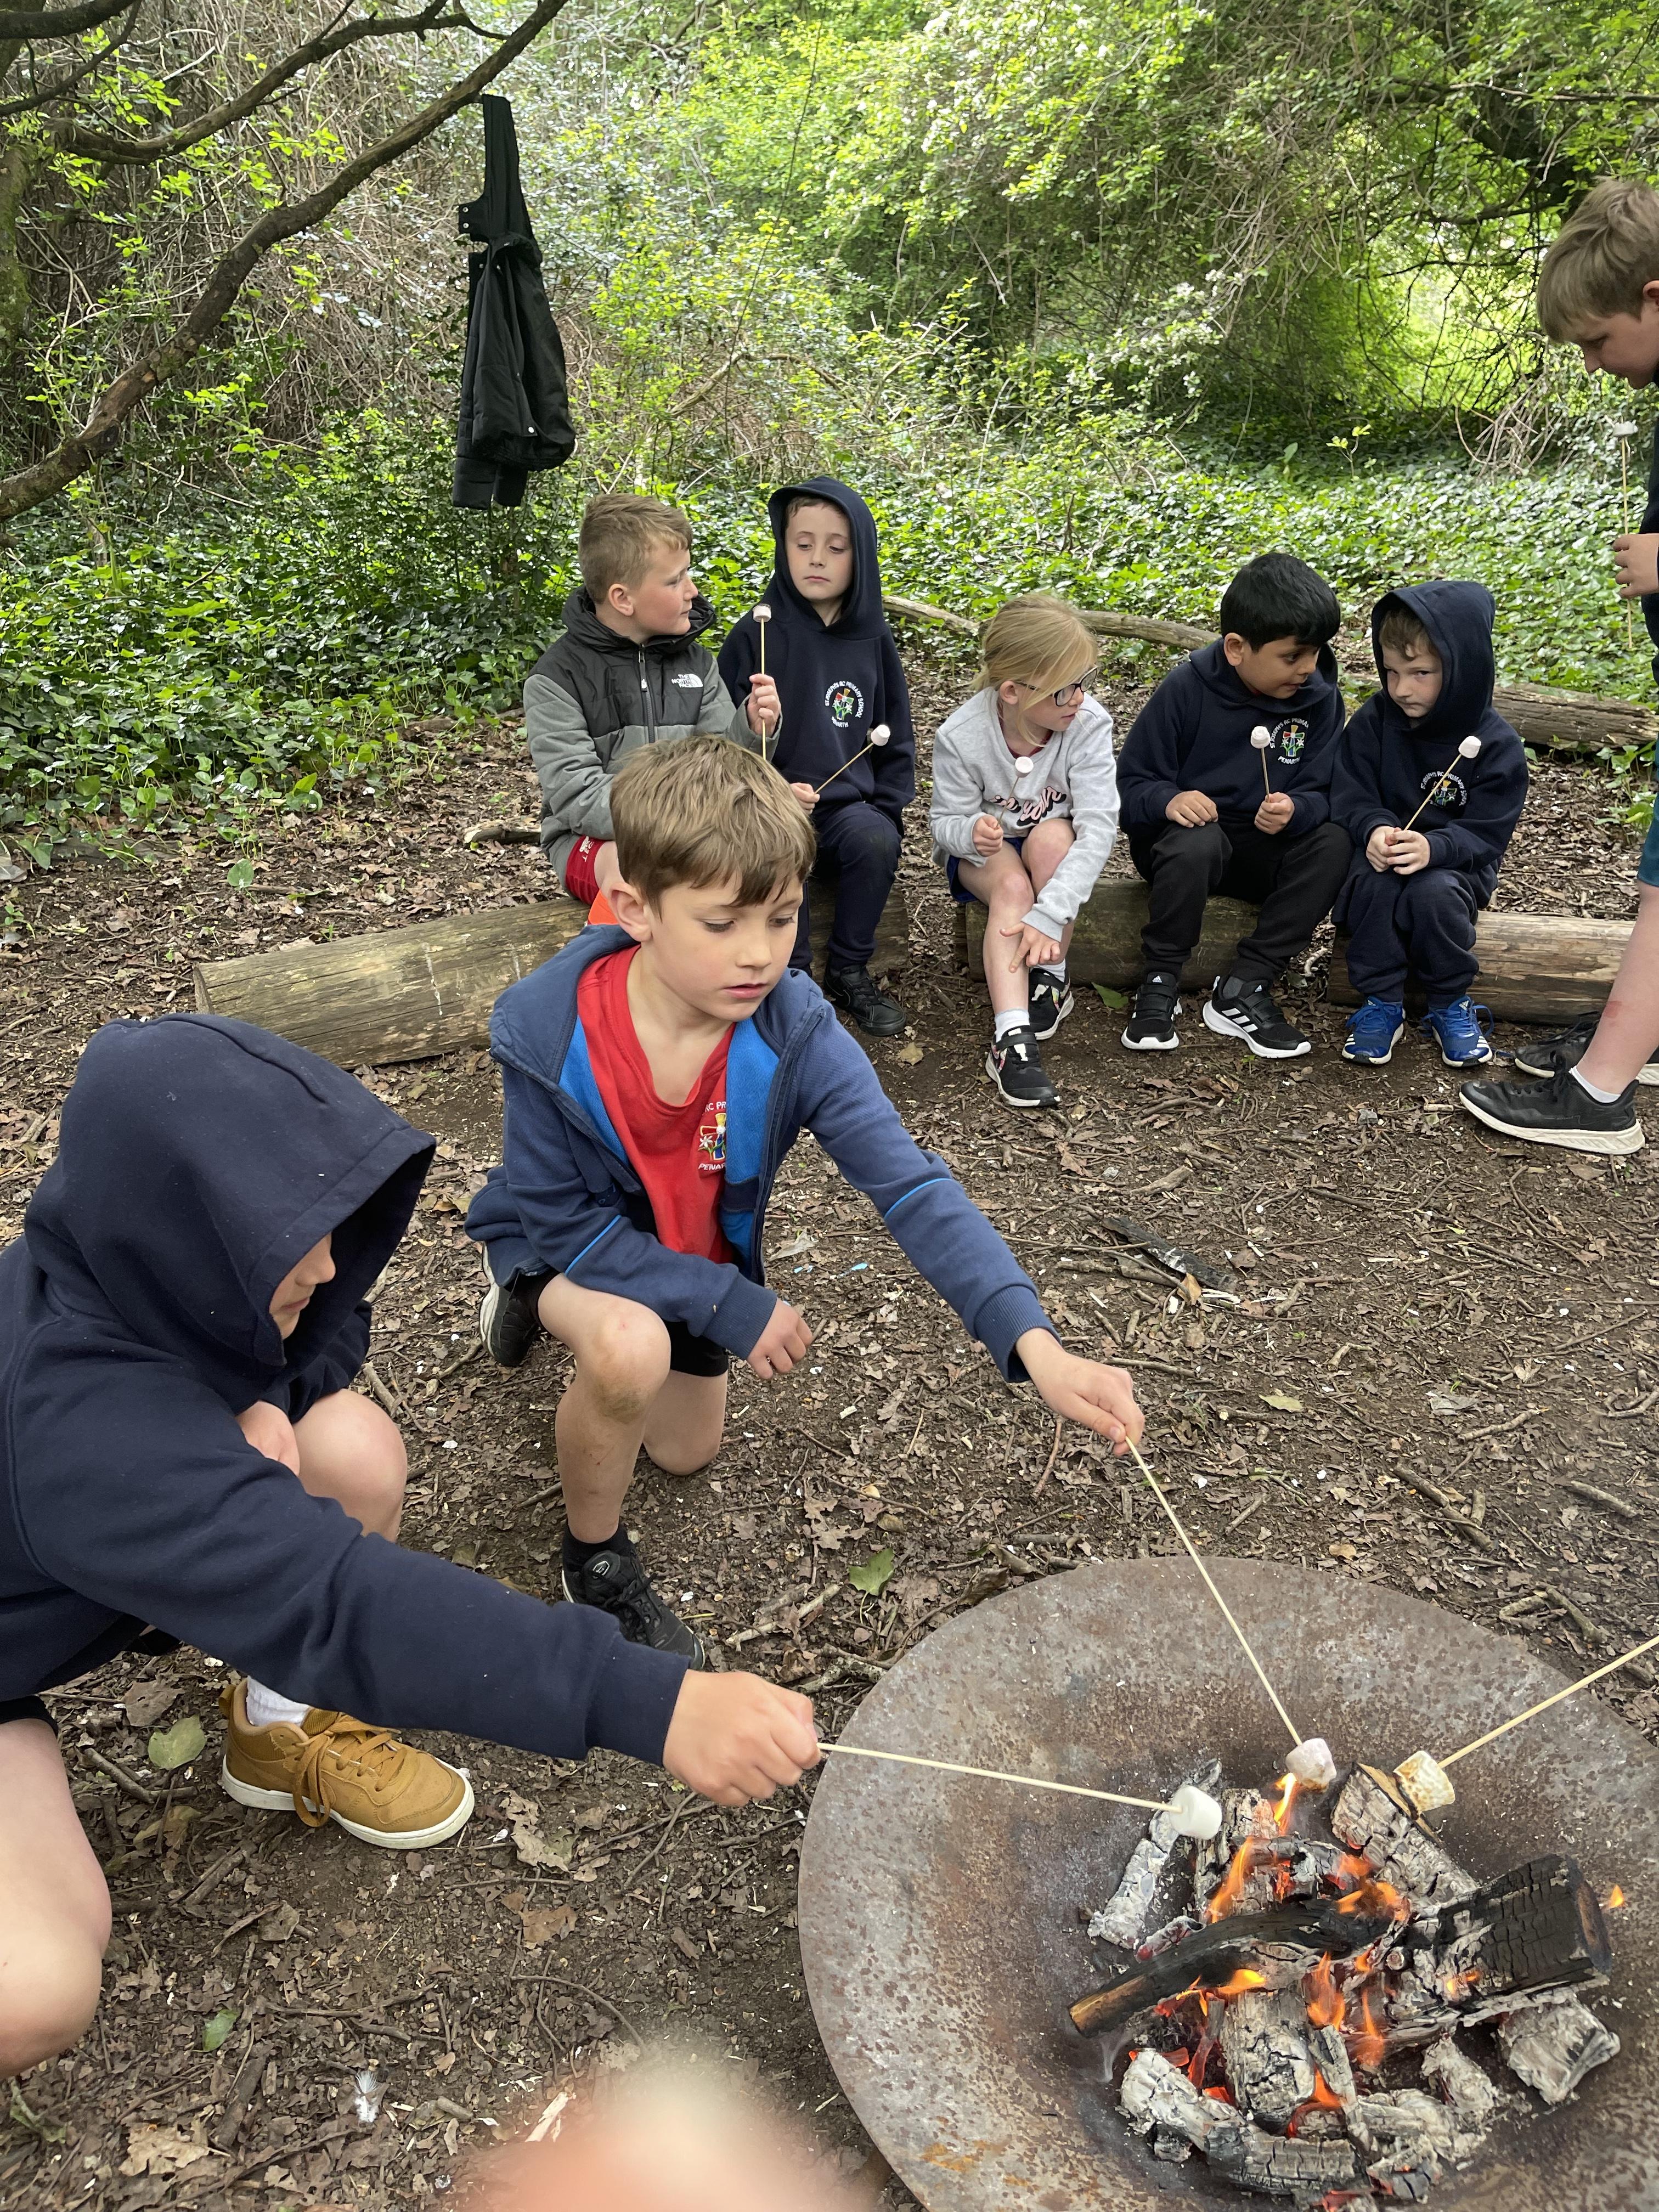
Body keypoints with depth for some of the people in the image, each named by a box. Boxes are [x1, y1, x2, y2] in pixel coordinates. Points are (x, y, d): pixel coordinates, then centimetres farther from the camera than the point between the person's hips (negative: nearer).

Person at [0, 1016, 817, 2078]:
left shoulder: (142, 1263, -19)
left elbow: (333, 1318, 1)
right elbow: (337, 1603, -51)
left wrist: (269, 1399, -22)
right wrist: (652, 1705, -57)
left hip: (94, 1578, 7)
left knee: (355, 1450, -18)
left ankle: (281, 1727, 7)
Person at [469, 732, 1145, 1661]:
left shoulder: (796, 1033, -31)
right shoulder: (547, 1034, -35)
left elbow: (912, 1184, -38)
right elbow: (564, 1219, -25)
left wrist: (1034, 1342, -51)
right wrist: (732, 1306, -29)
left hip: (698, 1255, 4)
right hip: (567, 1242, -3)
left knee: (688, 1452, 21)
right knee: (634, 1348, -37)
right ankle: (596, 1559, -4)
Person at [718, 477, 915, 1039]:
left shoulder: (873, 640, 7)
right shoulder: (756, 634, -2)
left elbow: (896, 736, 14)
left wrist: (885, 810, 0)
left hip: (849, 801, 3)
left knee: (878, 842, -28)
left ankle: (849, 971, -6)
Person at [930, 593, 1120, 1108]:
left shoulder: (1089, 723, -25)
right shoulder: (961, 737, -25)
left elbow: (1099, 827, -31)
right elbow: (947, 822, -12)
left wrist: (1049, 913, -42)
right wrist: (972, 833, -40)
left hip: (1057, 845, 1)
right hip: (981, 852, -1)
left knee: (1051, 836, -34)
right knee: (1012, 885, -33)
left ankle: (1051, 976, -14)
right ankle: (1012, 1039, -41)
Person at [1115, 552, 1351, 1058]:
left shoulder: (1319, 699, -3)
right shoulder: (1186, 689, -11)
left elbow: (1321, 794, -4)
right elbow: (1131, 781, -8)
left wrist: (1295, 810, -28)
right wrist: (1168, 801, -31)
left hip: (1265, 853, 4)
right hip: (1188, 833, -3)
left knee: (1335, 843, -25)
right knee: (1196, 841, -38)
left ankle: (1243, 988, -25)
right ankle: (1159, 984, -20)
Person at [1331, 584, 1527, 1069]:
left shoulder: (1496, 745, -10)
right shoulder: (1374, 721, -4)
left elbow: (1485, 832, -13)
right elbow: (1350, 793, -5)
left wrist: (1433, 847, -33)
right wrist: (1374, 829, -28)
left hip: (1455, 862, -1)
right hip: (1381, 851, 1)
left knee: (1435, 893, -34)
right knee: (1376, 885, -32)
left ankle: (1451, 1005, -9)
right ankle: (1381, 1003, -16)